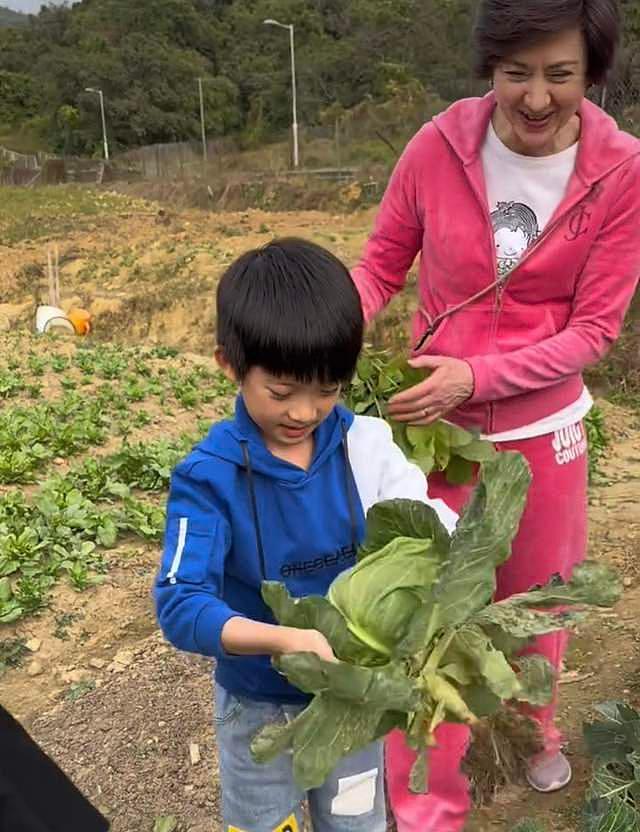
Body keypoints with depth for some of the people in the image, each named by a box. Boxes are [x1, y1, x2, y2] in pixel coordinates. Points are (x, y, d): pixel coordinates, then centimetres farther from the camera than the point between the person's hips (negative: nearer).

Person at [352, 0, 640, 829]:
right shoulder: (438, 146, -14)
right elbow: (381, 264, -4)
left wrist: (476, 375, -23)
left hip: (545, 426, 1)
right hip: (438, 423, 0)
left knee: (537, 593, 22)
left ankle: (533, 730, 55)